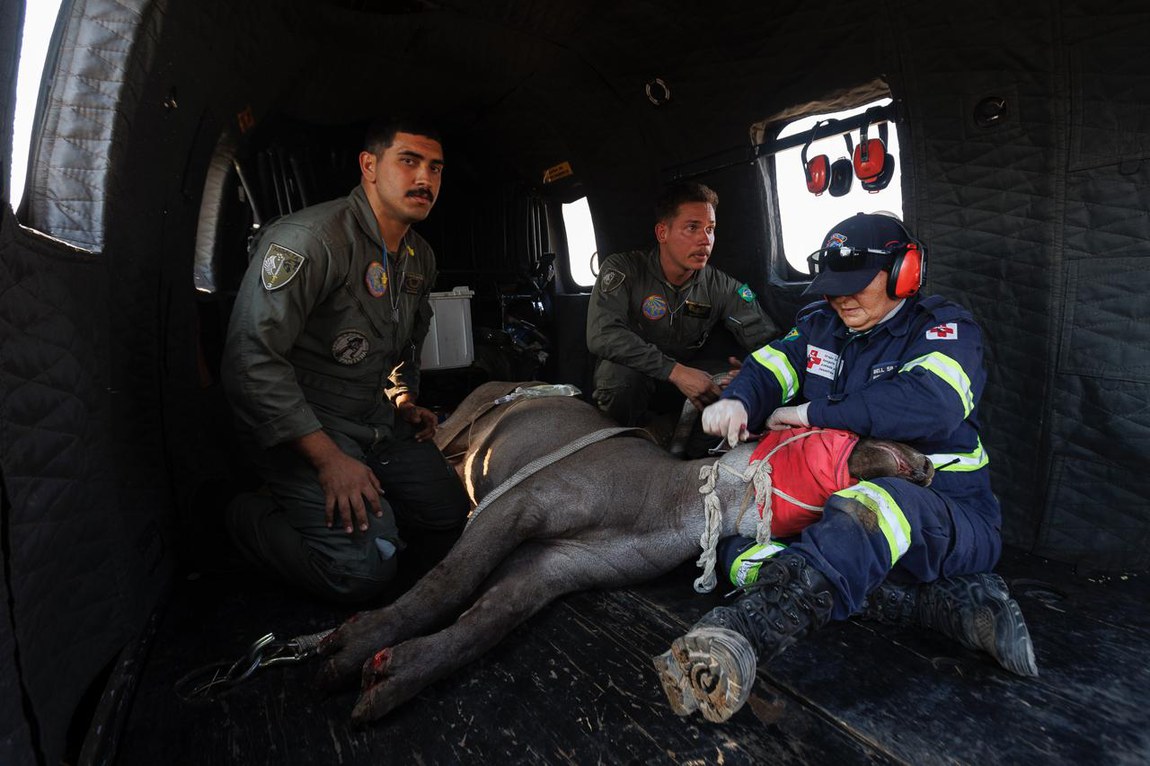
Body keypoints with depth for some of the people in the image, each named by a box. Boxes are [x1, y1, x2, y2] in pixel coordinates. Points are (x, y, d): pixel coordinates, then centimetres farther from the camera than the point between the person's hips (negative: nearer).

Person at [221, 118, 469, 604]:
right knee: (362, 571, -19)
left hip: (379, 422, 8)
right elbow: (251, 359, -27)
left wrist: (406, 403, 10)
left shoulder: (421, 258, 7)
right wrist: (329, 459, -26)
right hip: (300, 427, -8)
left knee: (452, 526, 5)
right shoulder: (311, 237, -21)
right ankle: (250, 517, 7)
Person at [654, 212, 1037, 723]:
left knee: (873, 505, -44)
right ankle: (950, 599, -25)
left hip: (950, 516, -6)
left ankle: (744, 633, -66)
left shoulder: (944, 329, -4)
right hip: (831, 511, 6)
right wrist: (737, 401, -21)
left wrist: (814, 411, -19)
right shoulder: (821, 325, 15)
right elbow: (768, 368, 5)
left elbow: (931, 404, -25)